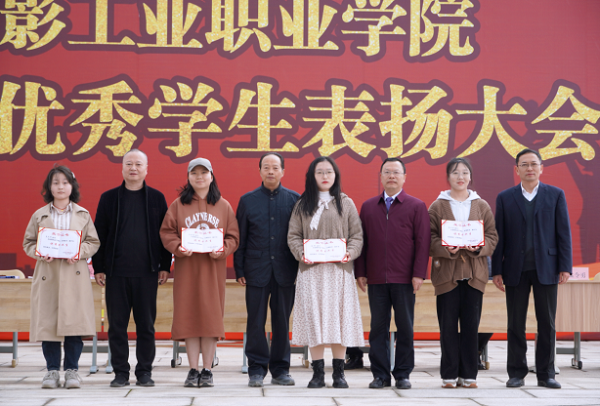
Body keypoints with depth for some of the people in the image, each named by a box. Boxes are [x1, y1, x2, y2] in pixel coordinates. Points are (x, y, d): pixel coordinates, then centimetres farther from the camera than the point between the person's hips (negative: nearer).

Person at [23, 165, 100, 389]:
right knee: (48, 322, -1)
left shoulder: (83, 215, 10)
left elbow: (94, 242, 9)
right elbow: (28, 243, 11)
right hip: (47, 276, 1)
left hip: (75, 275, 0)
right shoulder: (39, 215, 9)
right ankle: (52, 369, 9)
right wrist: (40, 253, -9)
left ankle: (71, 369, 5)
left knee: (74, 322, -5)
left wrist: (80, 252, -10)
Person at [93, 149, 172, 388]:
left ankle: (144, 372, 11)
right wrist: (98, 267, 1)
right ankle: (120, 372, 10)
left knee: (146, 324, 3)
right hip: (116, 272, 0)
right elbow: (99, 234, 6)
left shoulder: (156, 198, 8)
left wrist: (165, 266, 1)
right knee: (117, 323, 2)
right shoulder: (109, 198, 8)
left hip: (147, 272, 0)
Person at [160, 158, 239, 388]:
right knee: (188, 316, -1)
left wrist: (222, 250, -13)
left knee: (211, 316, -1)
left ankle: (207, 371, 6)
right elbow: (166, 232, 4)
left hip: (213, 268, 0)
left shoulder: (223, 206, 9)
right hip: (186, 268, 0)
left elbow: (233, 237, 6)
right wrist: (178, 247, -14)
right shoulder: (178, 204, 8)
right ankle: (193, 370, 6)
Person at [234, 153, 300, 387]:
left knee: (282, 321, 5)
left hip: (285, 270, 0)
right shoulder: (248, 200, 7)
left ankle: (280, 370, 14)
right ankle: (256, 370, 9)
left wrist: (300, 267, 0)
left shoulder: (294, 199, 5)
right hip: (256, 270, 0)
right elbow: (240, 238, 7)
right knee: (256, 321, 1)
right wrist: (239, 270, 2)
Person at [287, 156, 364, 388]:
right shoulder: (303, 205, 10)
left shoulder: (346, 203, 9)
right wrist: (301, 253, -12)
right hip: (311, 269, 0)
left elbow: (357, 235, 6)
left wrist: (350, 253, -13)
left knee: (339, 316, -2)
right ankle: (318, 373, 3)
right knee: (314, 317, -3)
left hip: (339, 269, 0)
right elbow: (293, 236, 7)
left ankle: (338, 372, 5)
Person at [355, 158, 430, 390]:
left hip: (404, 279, -2)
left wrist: (419, 274, -8)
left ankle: (403, 374, 10)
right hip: (376, 279, 2)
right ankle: (380, 374, 10)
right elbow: (361, 241, 12)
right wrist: (360, 272, 4)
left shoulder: (416, 206, 4)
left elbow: (422, 242, -1)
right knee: (378, 327, 4)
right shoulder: (368, 207, 13)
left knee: (405, 327, 2)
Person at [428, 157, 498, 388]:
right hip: (446, 273, -1)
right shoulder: (437, 207, 7)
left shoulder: (482, 206, 11)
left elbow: (493, 237, 8)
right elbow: (429, 239, 1)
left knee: (471, 326, 1)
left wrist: (479, 247, -12)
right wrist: (446, 249, -17)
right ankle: (449, 375, 7)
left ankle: (468, 374, 9)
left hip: (474, 273, 1)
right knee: (448, 326, 0)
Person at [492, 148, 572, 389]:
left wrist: (565, 267, -5)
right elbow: (499, 236, 5)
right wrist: (497, 270, -1)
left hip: (546, 268, 0)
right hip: (515, 269, 0)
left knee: (547, 323, 2)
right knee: (515, 324, 3)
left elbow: (564, 232, 3)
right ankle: (517, 373, 11)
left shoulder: (555, 195, 6)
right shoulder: (505, 198, 7)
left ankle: (546, 374, 10)